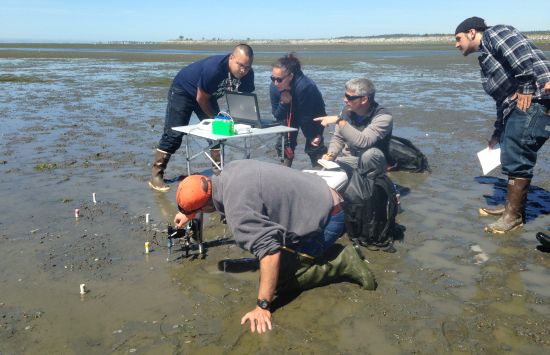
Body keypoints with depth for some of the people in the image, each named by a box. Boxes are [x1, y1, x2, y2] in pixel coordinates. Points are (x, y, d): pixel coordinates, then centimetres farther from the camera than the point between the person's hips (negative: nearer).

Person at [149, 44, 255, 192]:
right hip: (183, 90, -7)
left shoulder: (248, 74, -18)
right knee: (174, 134, -11)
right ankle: (156, 175, -6)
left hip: (208, 95, 7)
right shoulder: (214, 68, -38)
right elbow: (201, 98, -26)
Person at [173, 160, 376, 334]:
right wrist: (189, 215, 31)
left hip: (326, 221, -9)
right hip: (323, 199, 9)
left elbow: (269, 252, -33)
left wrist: (262, 306, -29)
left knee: (278, 280, -8)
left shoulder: (237, 210, -28)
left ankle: (342, 265, -5)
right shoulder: (230, 170, 0)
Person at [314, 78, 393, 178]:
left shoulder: (383, 117, -20)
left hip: (371, 161, -3)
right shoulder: (347, 110, -3)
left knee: (370, 153, -36)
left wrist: (340, 121, -34)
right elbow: (338, 138, 8)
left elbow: (363, 142, -35)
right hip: (348, 160, 3)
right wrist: (330, 155, -12)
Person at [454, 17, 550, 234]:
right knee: (513, 155, 14)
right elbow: (503, 96, 28)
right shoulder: (486, 57, 27)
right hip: (518, 104, 10)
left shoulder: (494, 34, -1)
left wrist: (525, 89, -19)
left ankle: (514, 215, 1)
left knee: (517, 157, -8)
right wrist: (498, 133, 29)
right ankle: (512, 207, 25)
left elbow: (523, 55, -20)